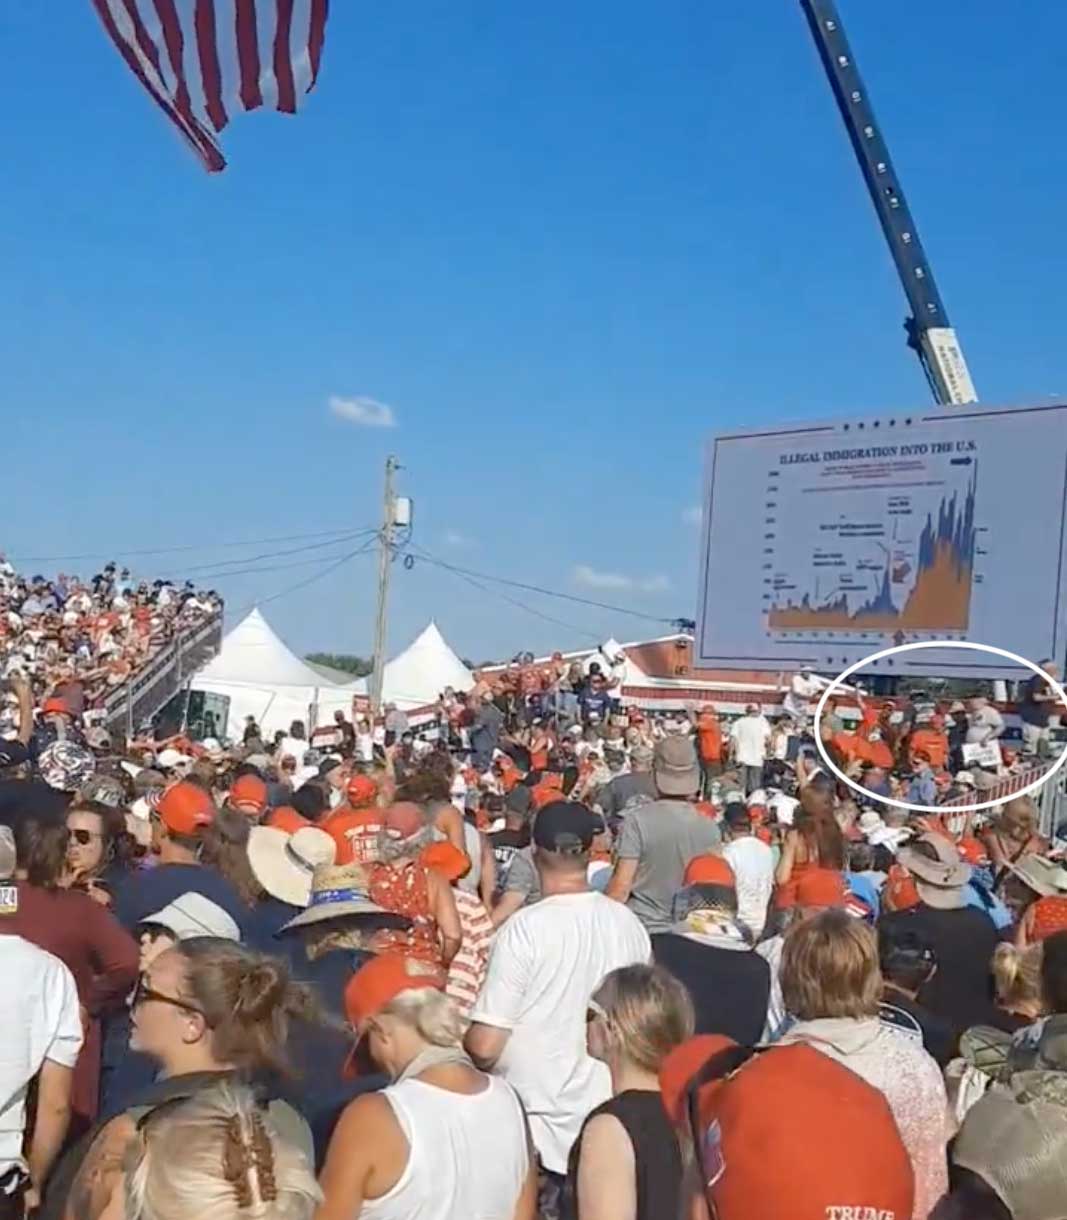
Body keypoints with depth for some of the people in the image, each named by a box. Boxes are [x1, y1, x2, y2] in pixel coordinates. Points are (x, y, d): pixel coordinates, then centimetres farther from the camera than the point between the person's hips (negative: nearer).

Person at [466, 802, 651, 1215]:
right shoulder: (628, 923, -3)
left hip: (539, 1127, -5)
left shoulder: (526, 927, -17)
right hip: (610, 1120, 5)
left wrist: (463, 1040, 6)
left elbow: (485, 1047, -15)